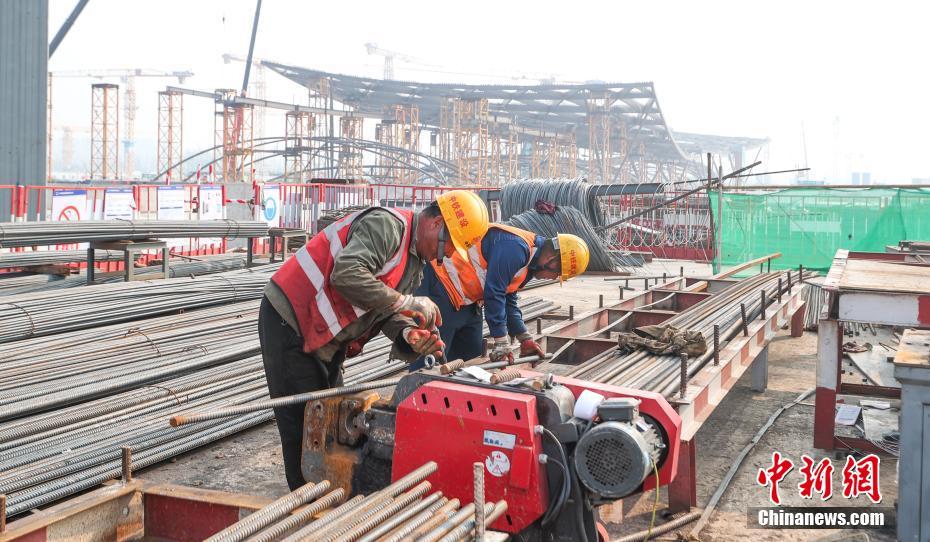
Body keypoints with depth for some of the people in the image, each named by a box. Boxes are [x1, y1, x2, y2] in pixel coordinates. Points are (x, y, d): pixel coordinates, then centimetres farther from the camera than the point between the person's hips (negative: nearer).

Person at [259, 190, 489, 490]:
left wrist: (409, 334, -16)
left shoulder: (415, 261, 12)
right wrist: (408, 303, -26)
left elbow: (386, 311, 6)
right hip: (291, 324, -10)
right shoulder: (388, 224, -20)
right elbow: (347, 274, -34)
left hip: (326, 339, 10)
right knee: (304, 425, -3)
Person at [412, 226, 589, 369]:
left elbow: (508, 300, 18)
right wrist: (501, 343, -19)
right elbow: (494, 294, -24)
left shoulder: (528, 260, 11)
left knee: (472, 353, 12)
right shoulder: (515, 247, -22)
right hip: (440, 288, -11)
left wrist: (525, 339, 12)